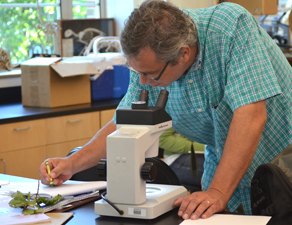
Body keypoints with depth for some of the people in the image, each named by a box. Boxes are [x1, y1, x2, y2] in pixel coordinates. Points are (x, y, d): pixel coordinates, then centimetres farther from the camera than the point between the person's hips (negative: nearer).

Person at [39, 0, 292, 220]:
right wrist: (72, 164, -7)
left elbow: (251, 114, -34)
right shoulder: (148, 61, -11)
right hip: (224, 160, 5)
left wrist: (217, 193, -37)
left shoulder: (232, 24, -27)